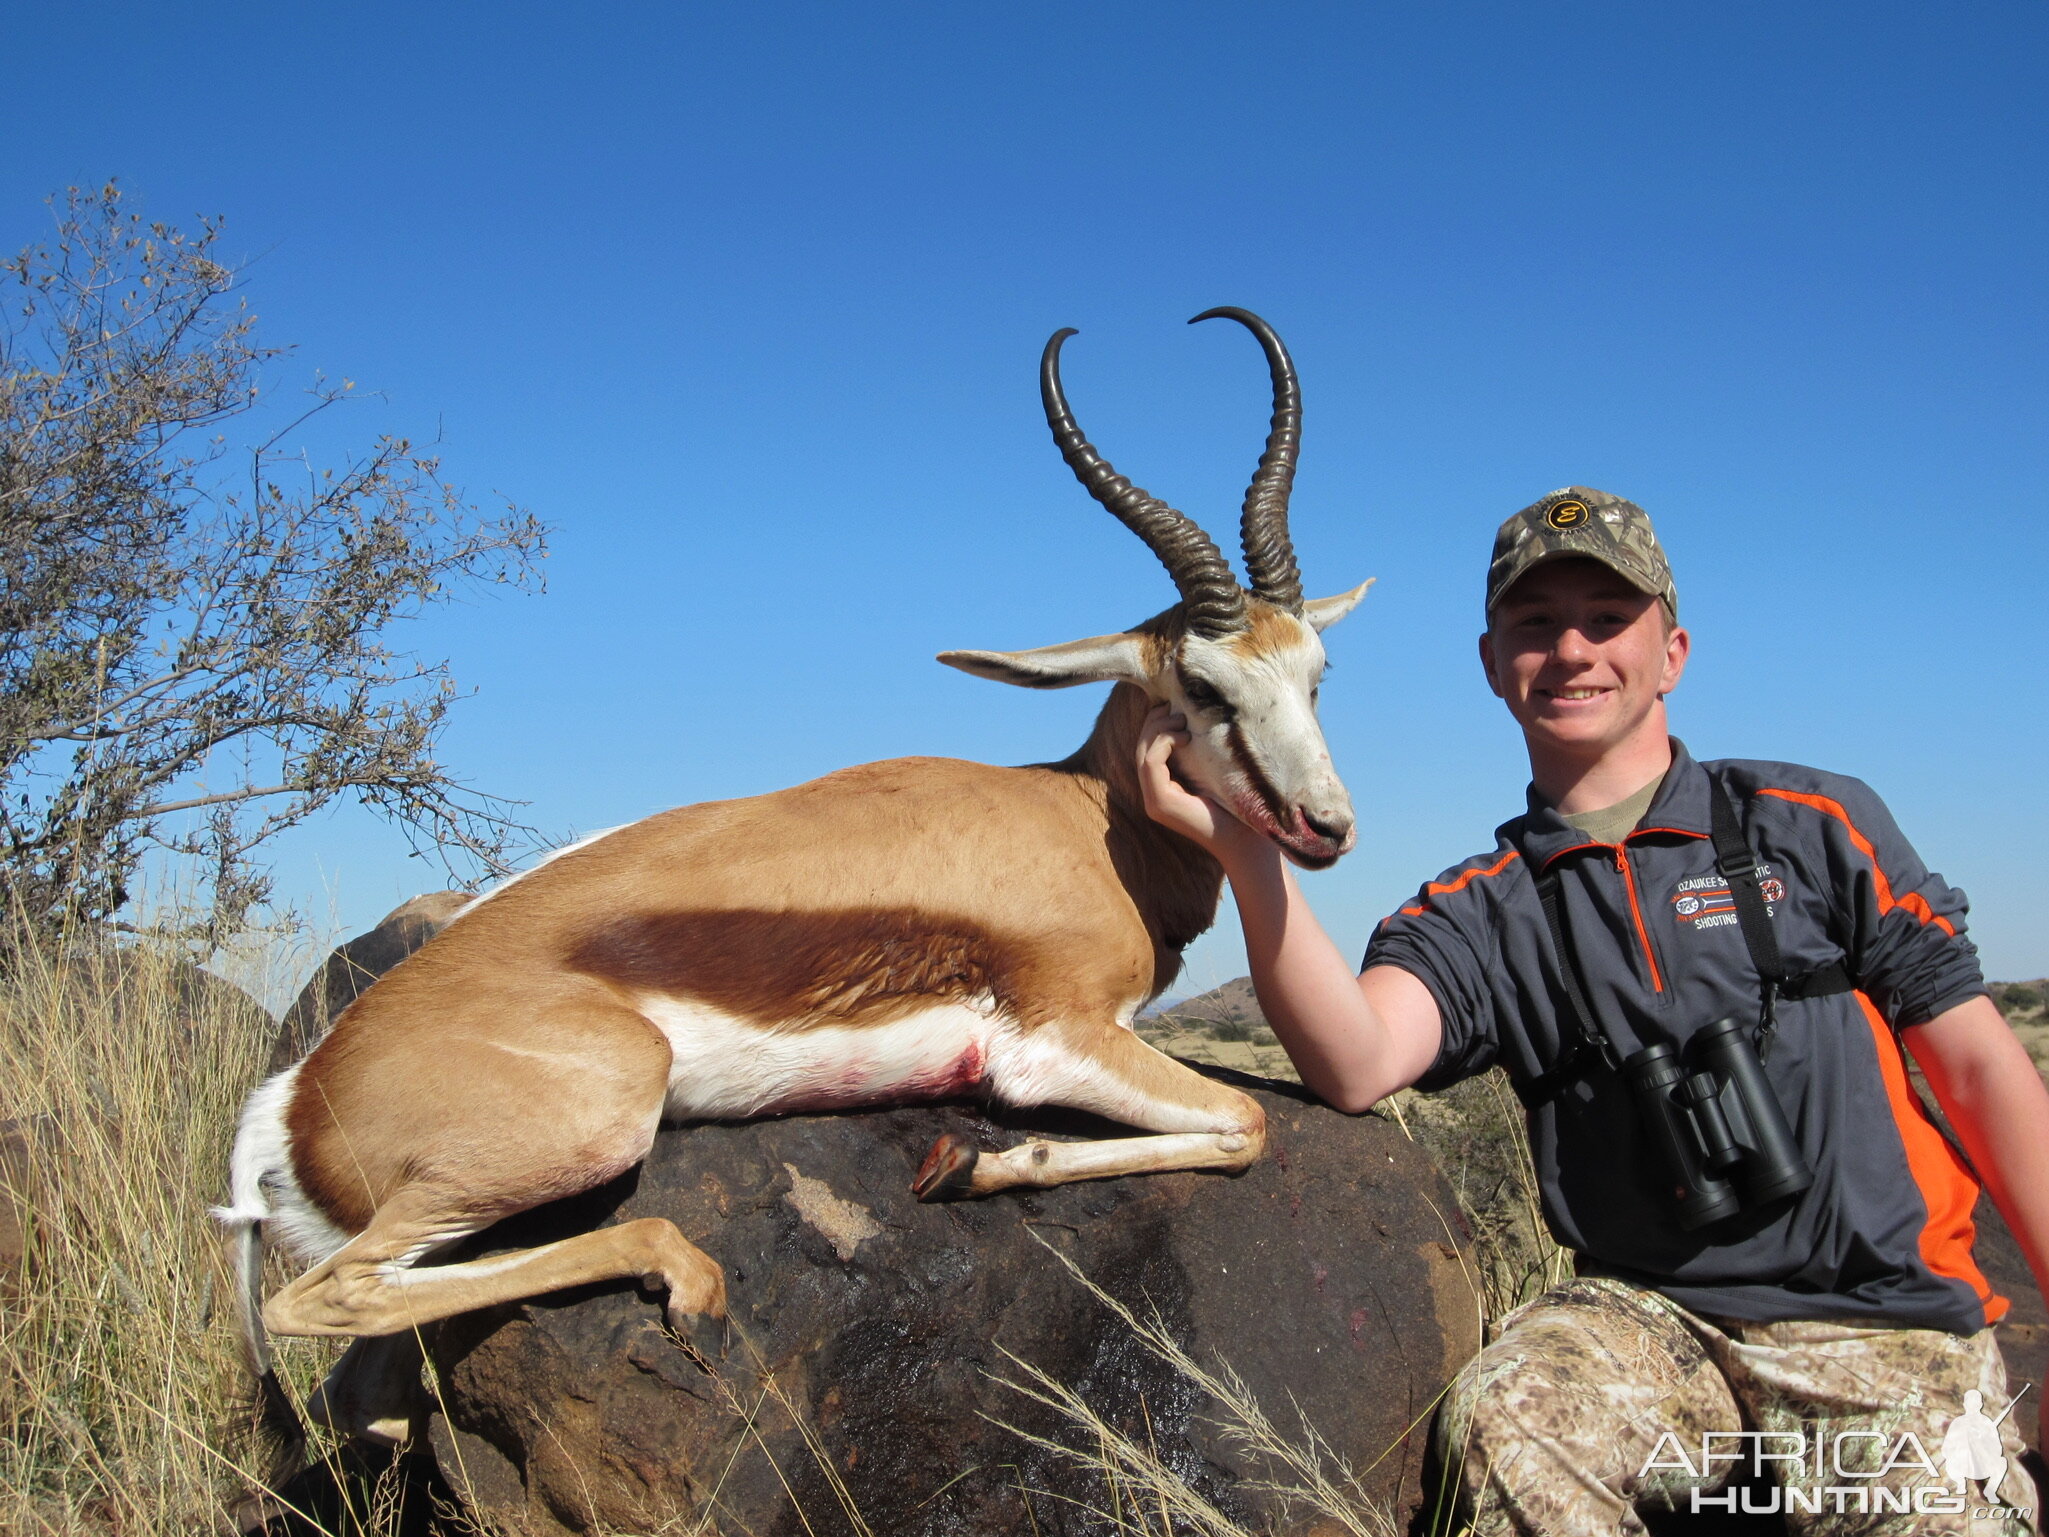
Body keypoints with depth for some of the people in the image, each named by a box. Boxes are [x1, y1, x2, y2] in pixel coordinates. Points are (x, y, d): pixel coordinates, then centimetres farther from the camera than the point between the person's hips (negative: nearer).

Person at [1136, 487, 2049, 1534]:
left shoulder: (1814, 825, 4)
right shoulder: (1481, 911, 4)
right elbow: (1356, 1064, -17)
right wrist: (1245, 847, -29)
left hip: (1887, 1324, 1)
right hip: (1651, 1315, 0)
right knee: (1506, 1419, -28)